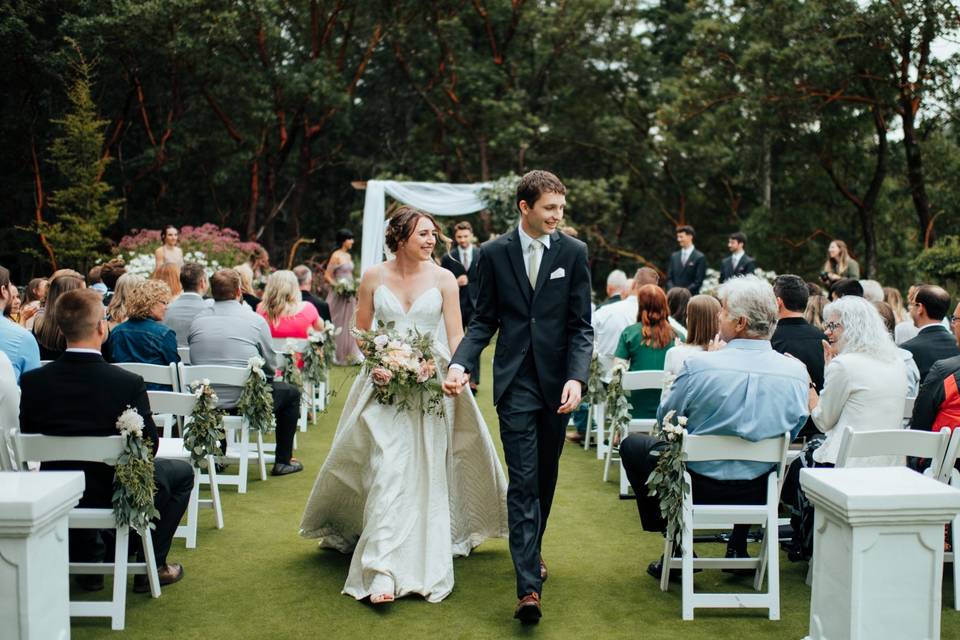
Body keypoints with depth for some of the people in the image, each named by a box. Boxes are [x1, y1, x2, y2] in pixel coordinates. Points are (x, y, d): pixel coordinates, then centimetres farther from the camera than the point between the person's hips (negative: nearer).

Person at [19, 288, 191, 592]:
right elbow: (149, 445, -12)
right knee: (182, 472, 23)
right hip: (117, 494, -4)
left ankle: (88, 566, 36)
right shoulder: (128, 383, -24)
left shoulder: (32, 381, -15)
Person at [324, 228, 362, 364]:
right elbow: (327, 276, -13)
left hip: (349, 295, 7)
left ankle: (348, 354, 18)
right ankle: (335, 355, 9)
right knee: (338, 324, 0)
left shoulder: (348, 256, 11)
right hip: (339, 296, -7)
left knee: (349, 324, 10)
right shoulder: (336, 256, -11)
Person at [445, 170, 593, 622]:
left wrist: (576, 378, -15)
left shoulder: (573, 252, 1)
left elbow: (581, 326, -1)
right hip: (515, 381, -1)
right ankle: (529, 586, -8)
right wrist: (460, 364, -12)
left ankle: (531, 548, 37)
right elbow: (484, 320, 5)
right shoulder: (494, 254, 1)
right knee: (522, 480, -6)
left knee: (545, 475, 15)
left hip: (557, 380, 2)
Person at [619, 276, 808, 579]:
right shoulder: (797, 372, -11)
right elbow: (794, 429, 6)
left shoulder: (699, 366, -22)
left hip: (698, 488, -4)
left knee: (632, 444, 21)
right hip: (759, 493, 4)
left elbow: (665, 418, -5)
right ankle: (738, 548, 37)